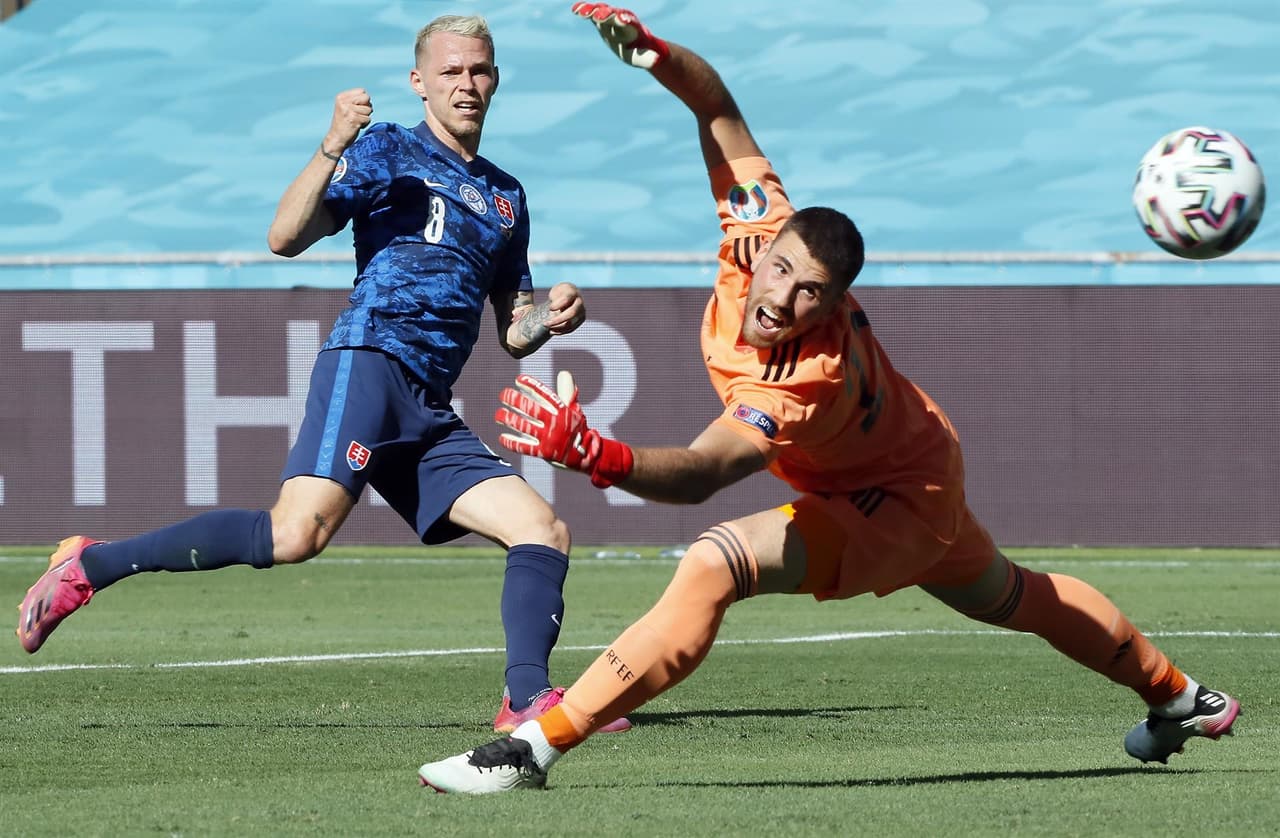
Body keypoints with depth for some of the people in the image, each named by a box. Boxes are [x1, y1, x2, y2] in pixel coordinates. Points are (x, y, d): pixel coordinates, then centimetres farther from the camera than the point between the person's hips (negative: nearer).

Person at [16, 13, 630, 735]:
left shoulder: (506, 196, 26)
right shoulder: (388, 151, 7)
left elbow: (512, 334, 30)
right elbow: (286, 237, -5)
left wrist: (548, 318, 7)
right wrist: (333, 149, -18)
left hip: (431, 416, 7)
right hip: (370, 359, -7)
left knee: (545, 530, -6)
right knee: (298, 533, -25)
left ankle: (527, 699, -14)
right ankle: (90, 567, -17)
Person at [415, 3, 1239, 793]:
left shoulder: (809, 382, -43)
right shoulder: (765, 228, -25)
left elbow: (700, 473, -55)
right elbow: (719, 105, -18)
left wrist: (592, 453, -71)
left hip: (894, 506, -9)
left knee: (713, 565, -31)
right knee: (1016, 599, 33)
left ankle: (538, 745, -30)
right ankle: (1177, 695, 57)